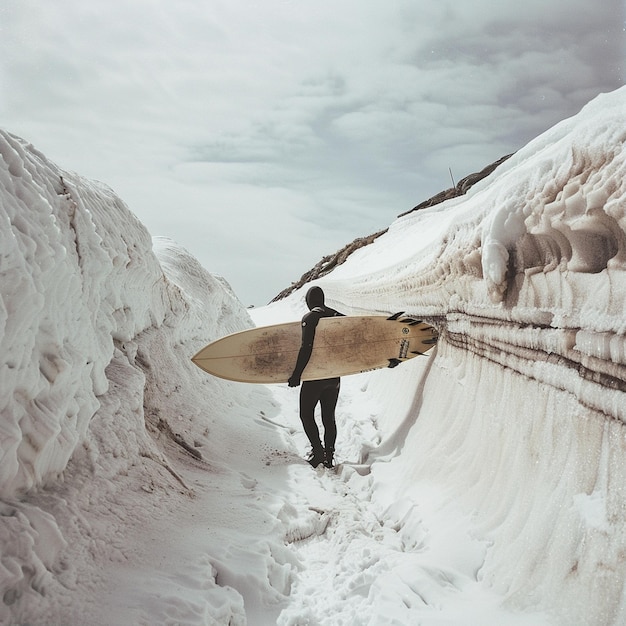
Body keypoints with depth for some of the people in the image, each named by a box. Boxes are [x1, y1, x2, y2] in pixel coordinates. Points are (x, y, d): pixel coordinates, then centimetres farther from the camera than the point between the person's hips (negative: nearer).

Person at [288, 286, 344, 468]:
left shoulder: (309, 318, -11)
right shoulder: (337, 316, 6)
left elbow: (306, 348, -19)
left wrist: (296, 375, -17)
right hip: (335, 376, 6)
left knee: (306, 414, 8)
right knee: (329, 417, 13)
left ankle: (318, 451, -2)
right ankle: (329, 456, 16)